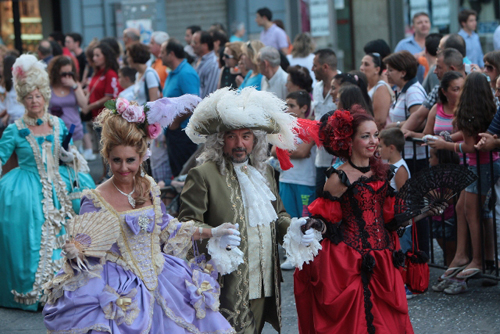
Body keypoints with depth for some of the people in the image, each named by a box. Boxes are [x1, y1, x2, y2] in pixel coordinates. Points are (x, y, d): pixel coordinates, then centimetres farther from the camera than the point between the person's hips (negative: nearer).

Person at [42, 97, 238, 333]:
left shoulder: (149, 188, 2)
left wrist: (211, 233, 15)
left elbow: (166, 229, 14)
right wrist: (74, 251, -35)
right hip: (119, 292, -5)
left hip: (157, 277, 5)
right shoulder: (95, 201, -13)